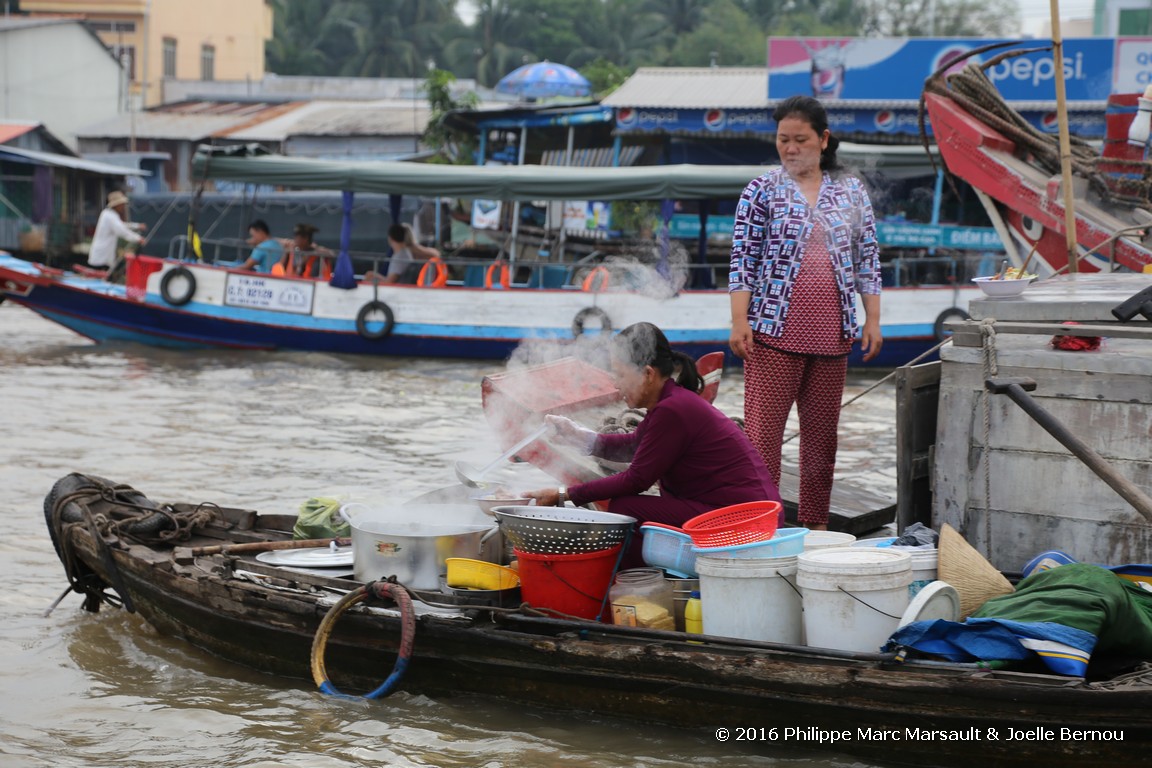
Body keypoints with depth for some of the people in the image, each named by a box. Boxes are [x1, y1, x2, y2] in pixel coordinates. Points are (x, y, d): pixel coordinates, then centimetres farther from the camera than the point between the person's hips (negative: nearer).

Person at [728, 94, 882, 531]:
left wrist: (872, 320, 8)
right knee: (763, 429, -8)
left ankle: (815, 525, 17)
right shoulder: (762, 192, 2)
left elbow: (867, 259, 13)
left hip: (831, 332, 3)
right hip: (774, 332, -3)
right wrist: (740, 321, -9)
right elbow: (743, 259, -1)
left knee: (822, 431, 8)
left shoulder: (851, 192, 10)